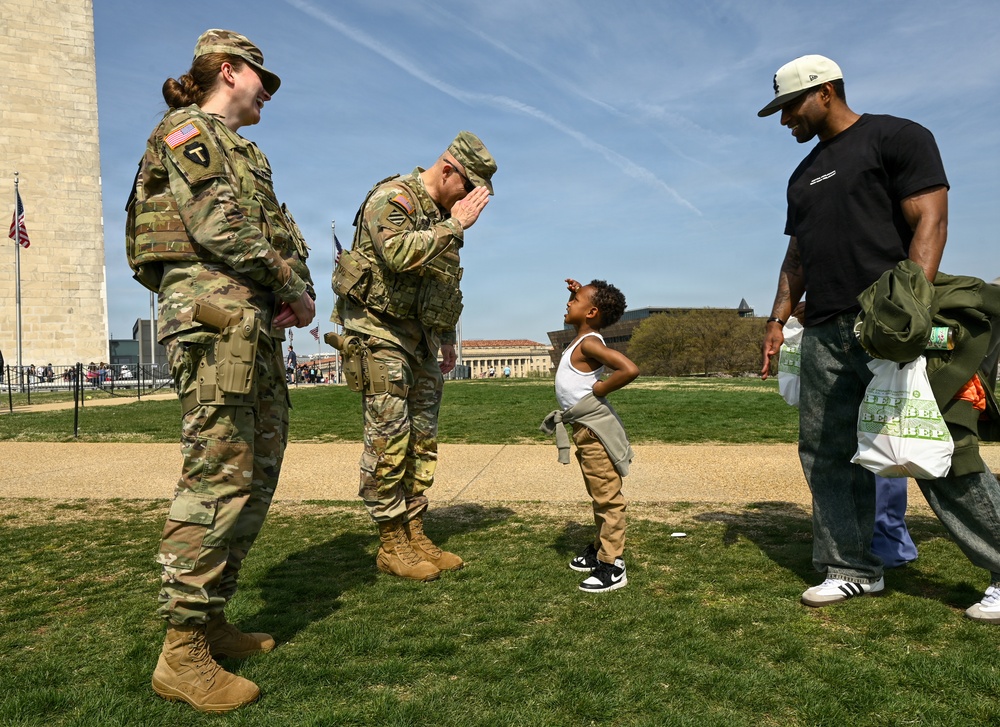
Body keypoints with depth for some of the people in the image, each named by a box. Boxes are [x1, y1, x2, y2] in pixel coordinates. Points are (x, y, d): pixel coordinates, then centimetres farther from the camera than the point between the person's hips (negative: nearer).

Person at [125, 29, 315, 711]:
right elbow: (218, 225, -13)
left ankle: (212, 619, 17)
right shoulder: (187, 129, 3)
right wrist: (293, 290, -8)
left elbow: (283, 231, 21)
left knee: (259, 472, 8)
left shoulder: (243, 151, 30)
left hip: (257, 320, 10)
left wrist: (299, 289, 2)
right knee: (220, 474, -13)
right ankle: (182, 652, -6)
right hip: (212, 304, -10)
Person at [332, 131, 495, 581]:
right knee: (389, 438, -8)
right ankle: (391, 546, 1)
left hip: (419, 337, 9)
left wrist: (447, 338, 23)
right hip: (380, 331, -9)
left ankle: (414, 535, 16)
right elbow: (399, 253, -30)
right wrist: (455, 227, -22)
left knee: (422, 438, 7)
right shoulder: (392, 198, -10)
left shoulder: (444, 214, 16)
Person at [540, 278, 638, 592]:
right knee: (600, 497, 21)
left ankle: (613, 567, 2)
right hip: (585, 429, 11)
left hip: (595, 429, -10)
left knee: (607, 497, -4)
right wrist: (580, 294, 19)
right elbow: (585, 312, 36)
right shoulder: (584, 338, 10)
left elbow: (630, 369, -32)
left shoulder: (589, 344, -18)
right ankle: (600, 550, 34)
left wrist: (600, 389, -21)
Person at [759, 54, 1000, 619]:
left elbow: (929, 221, -11)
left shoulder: (896, 137, 0)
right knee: (827, 458, 7)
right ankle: (854, 570, 19)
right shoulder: (804, 175, 23)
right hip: (826, 335, 8)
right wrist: (779, 319, 13)